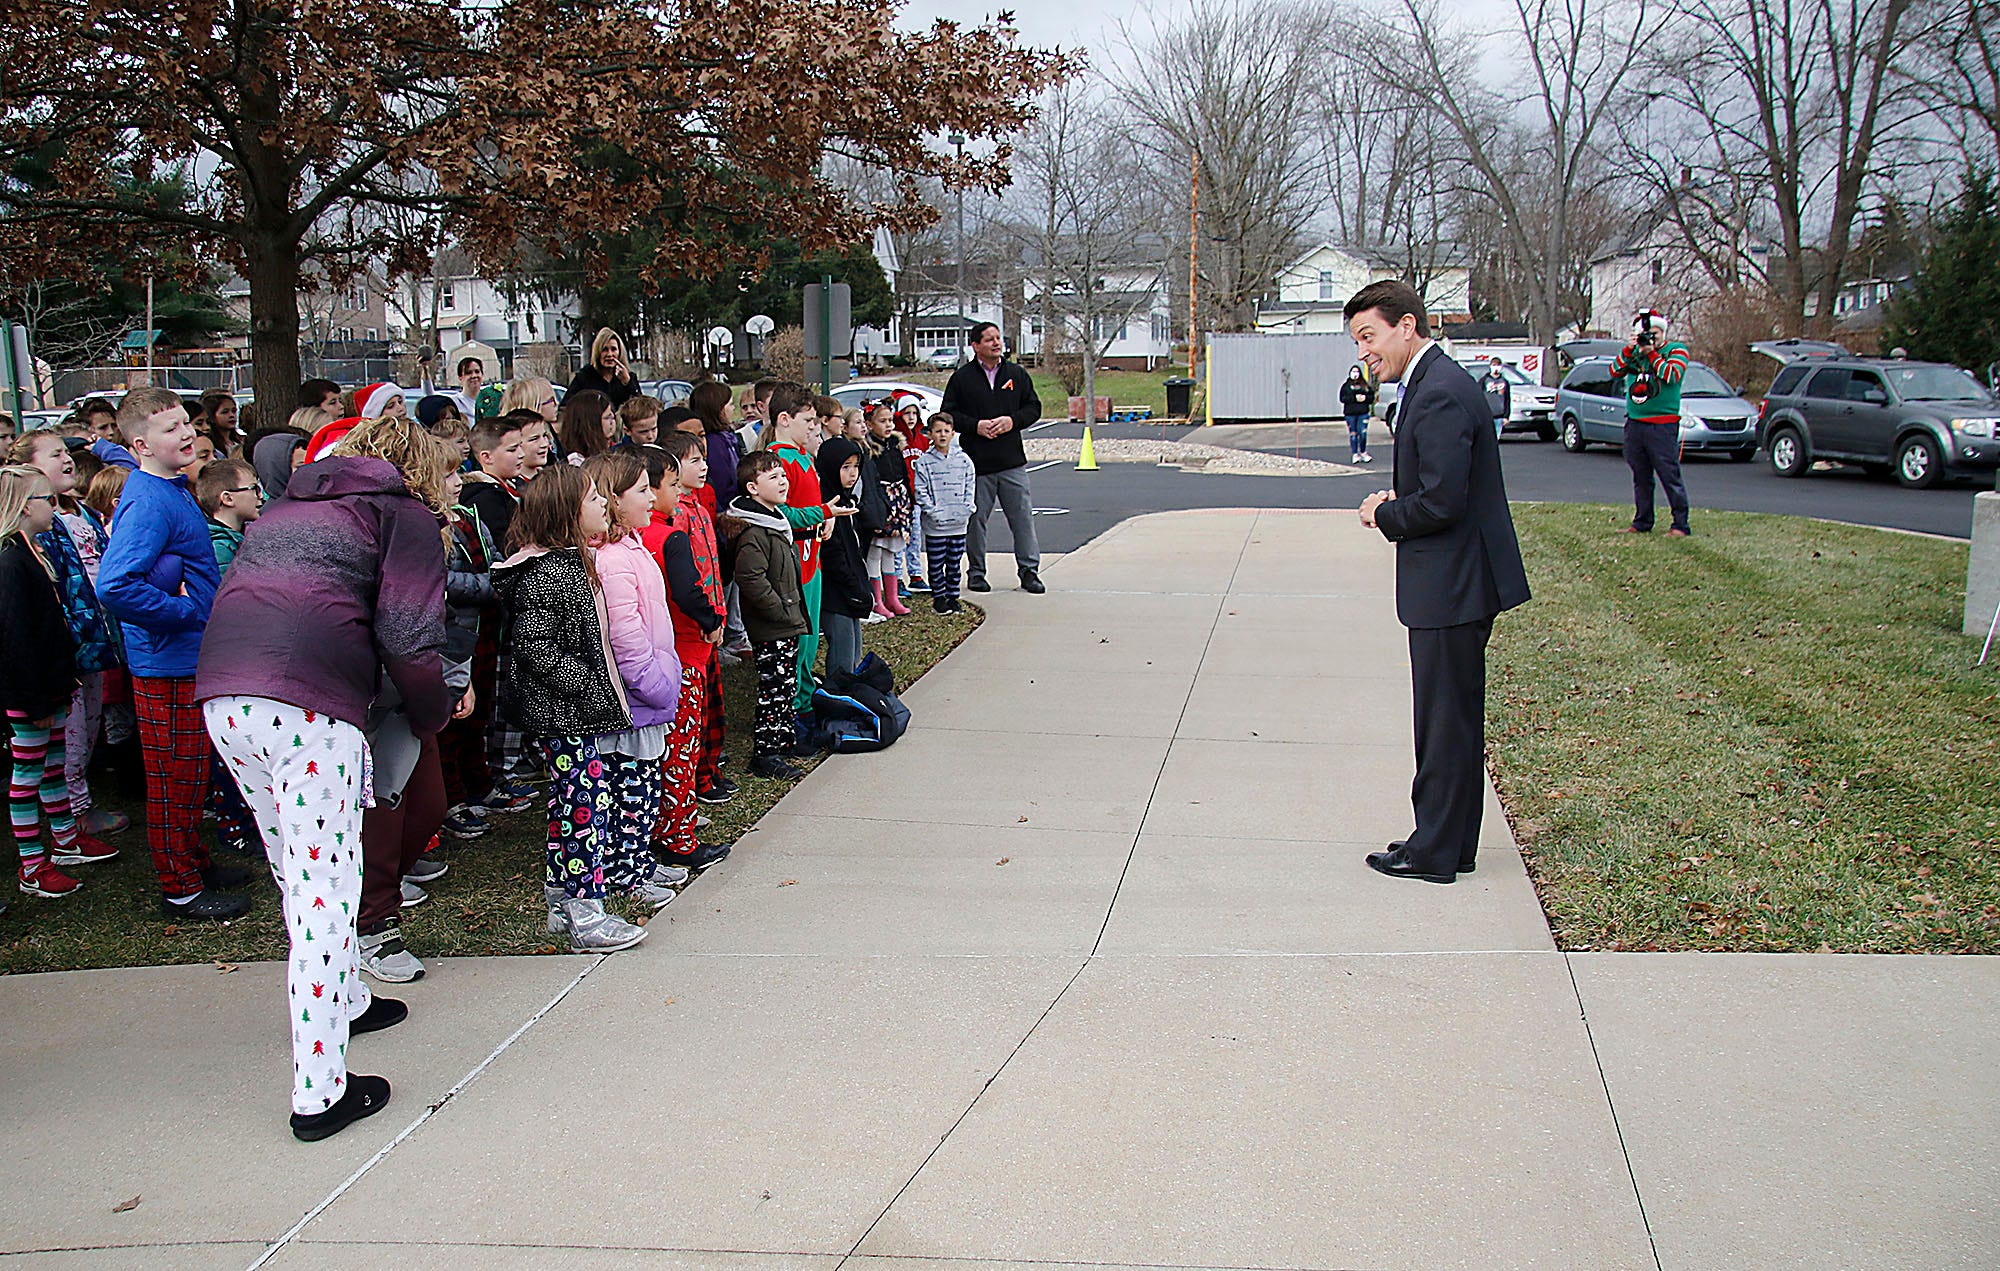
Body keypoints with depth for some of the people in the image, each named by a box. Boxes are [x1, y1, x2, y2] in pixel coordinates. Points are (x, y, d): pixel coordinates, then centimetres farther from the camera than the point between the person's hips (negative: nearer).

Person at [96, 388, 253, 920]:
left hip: (193, 658, 9)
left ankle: (193, 862, 33)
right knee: (174, 777, 2)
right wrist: (184, 610, -20)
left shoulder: (174, 490, 7)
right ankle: (180, 890, 12)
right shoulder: (147, 503, -22)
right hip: (168, 663, -9)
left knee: (190, 773, 20)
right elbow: (114, 586, -31)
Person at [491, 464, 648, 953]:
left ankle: (561, 902, 25)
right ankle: (586, 916, -4)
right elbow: (534, 647, -24)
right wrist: (587, 685, -22)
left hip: (574, 710, 11)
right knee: (589, 798, -8)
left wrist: (597, 686, 16)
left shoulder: (571, 562, 13)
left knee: (569, 799, 15)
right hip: (560, 713, -11)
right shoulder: (544, 574, -19)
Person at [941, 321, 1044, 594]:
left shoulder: (1017, 374, 9)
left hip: (1012, 461, 2)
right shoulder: (961, 377, 2)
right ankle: (976, 572, 17)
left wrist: (1012, 420, -8)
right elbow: (948, 413, 2)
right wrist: (976, 426, -12)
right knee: (976, 518, 5)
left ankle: (1029, 570, 8)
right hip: (976, 461, -2)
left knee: (1022, 516, 0)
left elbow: (1034, 407, 11)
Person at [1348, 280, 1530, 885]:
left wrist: (1385, 516, -8)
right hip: (1454, 584, 11)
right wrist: (1396, 501, 5)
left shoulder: (1439, 395, -20)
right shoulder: (1435, 383, 13)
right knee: (1453, 720, 17)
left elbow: (1441, 503, -25)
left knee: (1445, 723, -1)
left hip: (1450, 586, -11)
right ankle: (1451, 842, 27)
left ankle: (1435, 852, 9)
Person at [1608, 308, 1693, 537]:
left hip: (1663, 425, -5)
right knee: (1640, 477, 10)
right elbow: (1615, 372, 4)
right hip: (1634, 422, 5)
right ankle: (1641, 523, 18)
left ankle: (1681, 525, -5)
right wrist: (1628, 350, -7)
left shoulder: (1676, 350, 2)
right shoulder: (1634, 351, 15)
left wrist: (1652, 353, -9)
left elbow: (1673, 375, -14)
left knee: (1670, 475, -8)